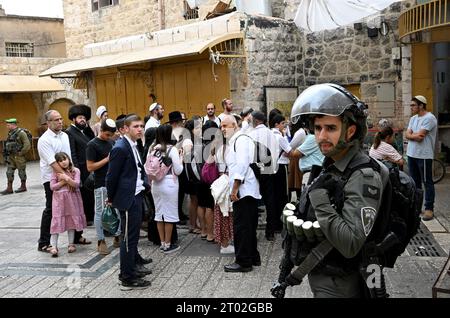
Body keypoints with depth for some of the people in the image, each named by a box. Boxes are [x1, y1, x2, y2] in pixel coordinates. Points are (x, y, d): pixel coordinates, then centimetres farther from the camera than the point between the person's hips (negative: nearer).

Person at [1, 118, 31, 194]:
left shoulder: (21, 133, -13)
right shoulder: (10, 133, 10)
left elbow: (27, 145, -19)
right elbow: (7, 144, 22)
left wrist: (21, 153, -15)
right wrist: (6, 153, 12)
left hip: (19, 157, -8)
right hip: (11, 156, 8)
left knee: (21, 172, 4)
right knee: (9, 172, 6)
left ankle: (23, 187, 16)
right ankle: (9, 189, 10)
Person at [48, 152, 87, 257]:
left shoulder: (75, 171, 0)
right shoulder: (56, 172, -1)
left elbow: (76, 184, -10)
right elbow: (52, 186, -5)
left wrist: (67, 178, -20)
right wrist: (63, 182, -13)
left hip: (72, 198, 1)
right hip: (59, 199, -1)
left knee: (71, 220, 9)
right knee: (57, 221, -4)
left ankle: (71, 244, 21)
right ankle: (54, 246, -1)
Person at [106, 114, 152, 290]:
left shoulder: (133, 146, 11)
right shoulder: (120, 148, -18)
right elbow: (112, 176, -15)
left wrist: (145, 183, 5)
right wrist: (111, 198, -6)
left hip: (137, 195, 9)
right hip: (128, 198, -9)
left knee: (133, 234, 21)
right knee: (129, 237, -1)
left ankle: (134, 265, 37)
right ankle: (127, 278, 8)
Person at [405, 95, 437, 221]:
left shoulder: (429, 118, -13)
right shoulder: (413, 118, 14)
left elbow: (419, 136, -20)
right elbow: (407, 135, 6)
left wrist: (412, 135, -3)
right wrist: (416, 135, -12)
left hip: (424, 155, -9)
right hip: (411, 154, 9)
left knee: (427, 183, -2)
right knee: (415, 182, 15)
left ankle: (429, 209, 2)